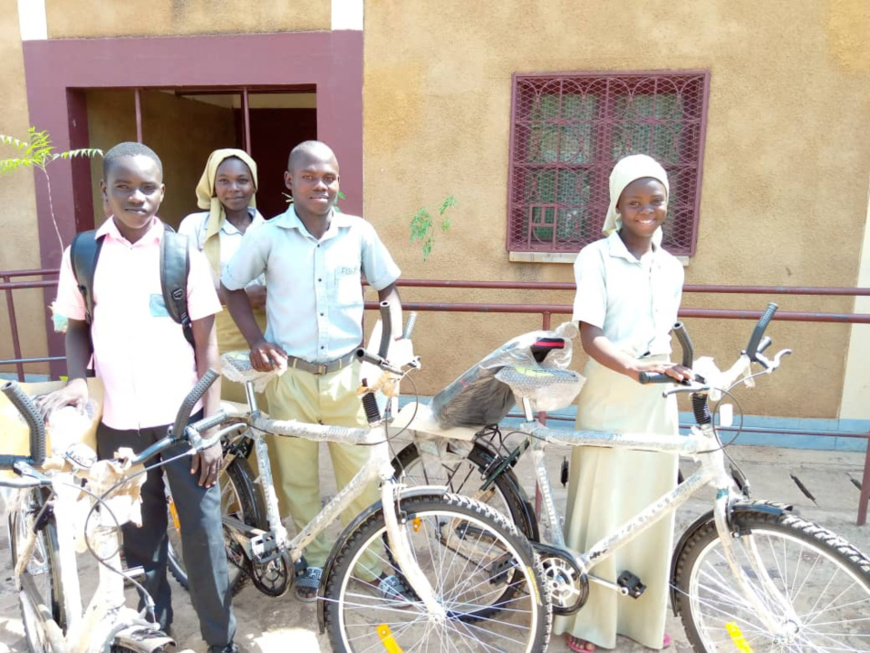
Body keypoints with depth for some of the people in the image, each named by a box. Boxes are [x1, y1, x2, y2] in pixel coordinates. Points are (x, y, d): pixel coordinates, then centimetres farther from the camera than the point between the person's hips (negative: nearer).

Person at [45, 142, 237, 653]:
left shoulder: (184, 253, -4)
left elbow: (206, 345, -2)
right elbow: (77, 327, 13)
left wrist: (211, 428, -5)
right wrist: (77, 379, -8)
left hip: (182, 420, -2)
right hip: (118, 425, 2)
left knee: (204, 536, 5)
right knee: (140, 539, 16)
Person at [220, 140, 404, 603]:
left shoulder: (358, 232, -3)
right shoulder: (267, 236, -5)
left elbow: (387, 288, 9)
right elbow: (232, 287, 8)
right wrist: (255, 340, -3)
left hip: (346, 374, 1)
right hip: (290, 376, 0)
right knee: (298, 478, 12)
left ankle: (367, 561, 29)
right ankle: (315, 560, 35)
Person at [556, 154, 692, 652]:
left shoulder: (671, 268, 10)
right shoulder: (596, 257, -7)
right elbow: (591, 337, -15)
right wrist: (635, 368, -31)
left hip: (657, 406, 5)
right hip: (608, 403, -5)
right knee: (600, 511, 4)